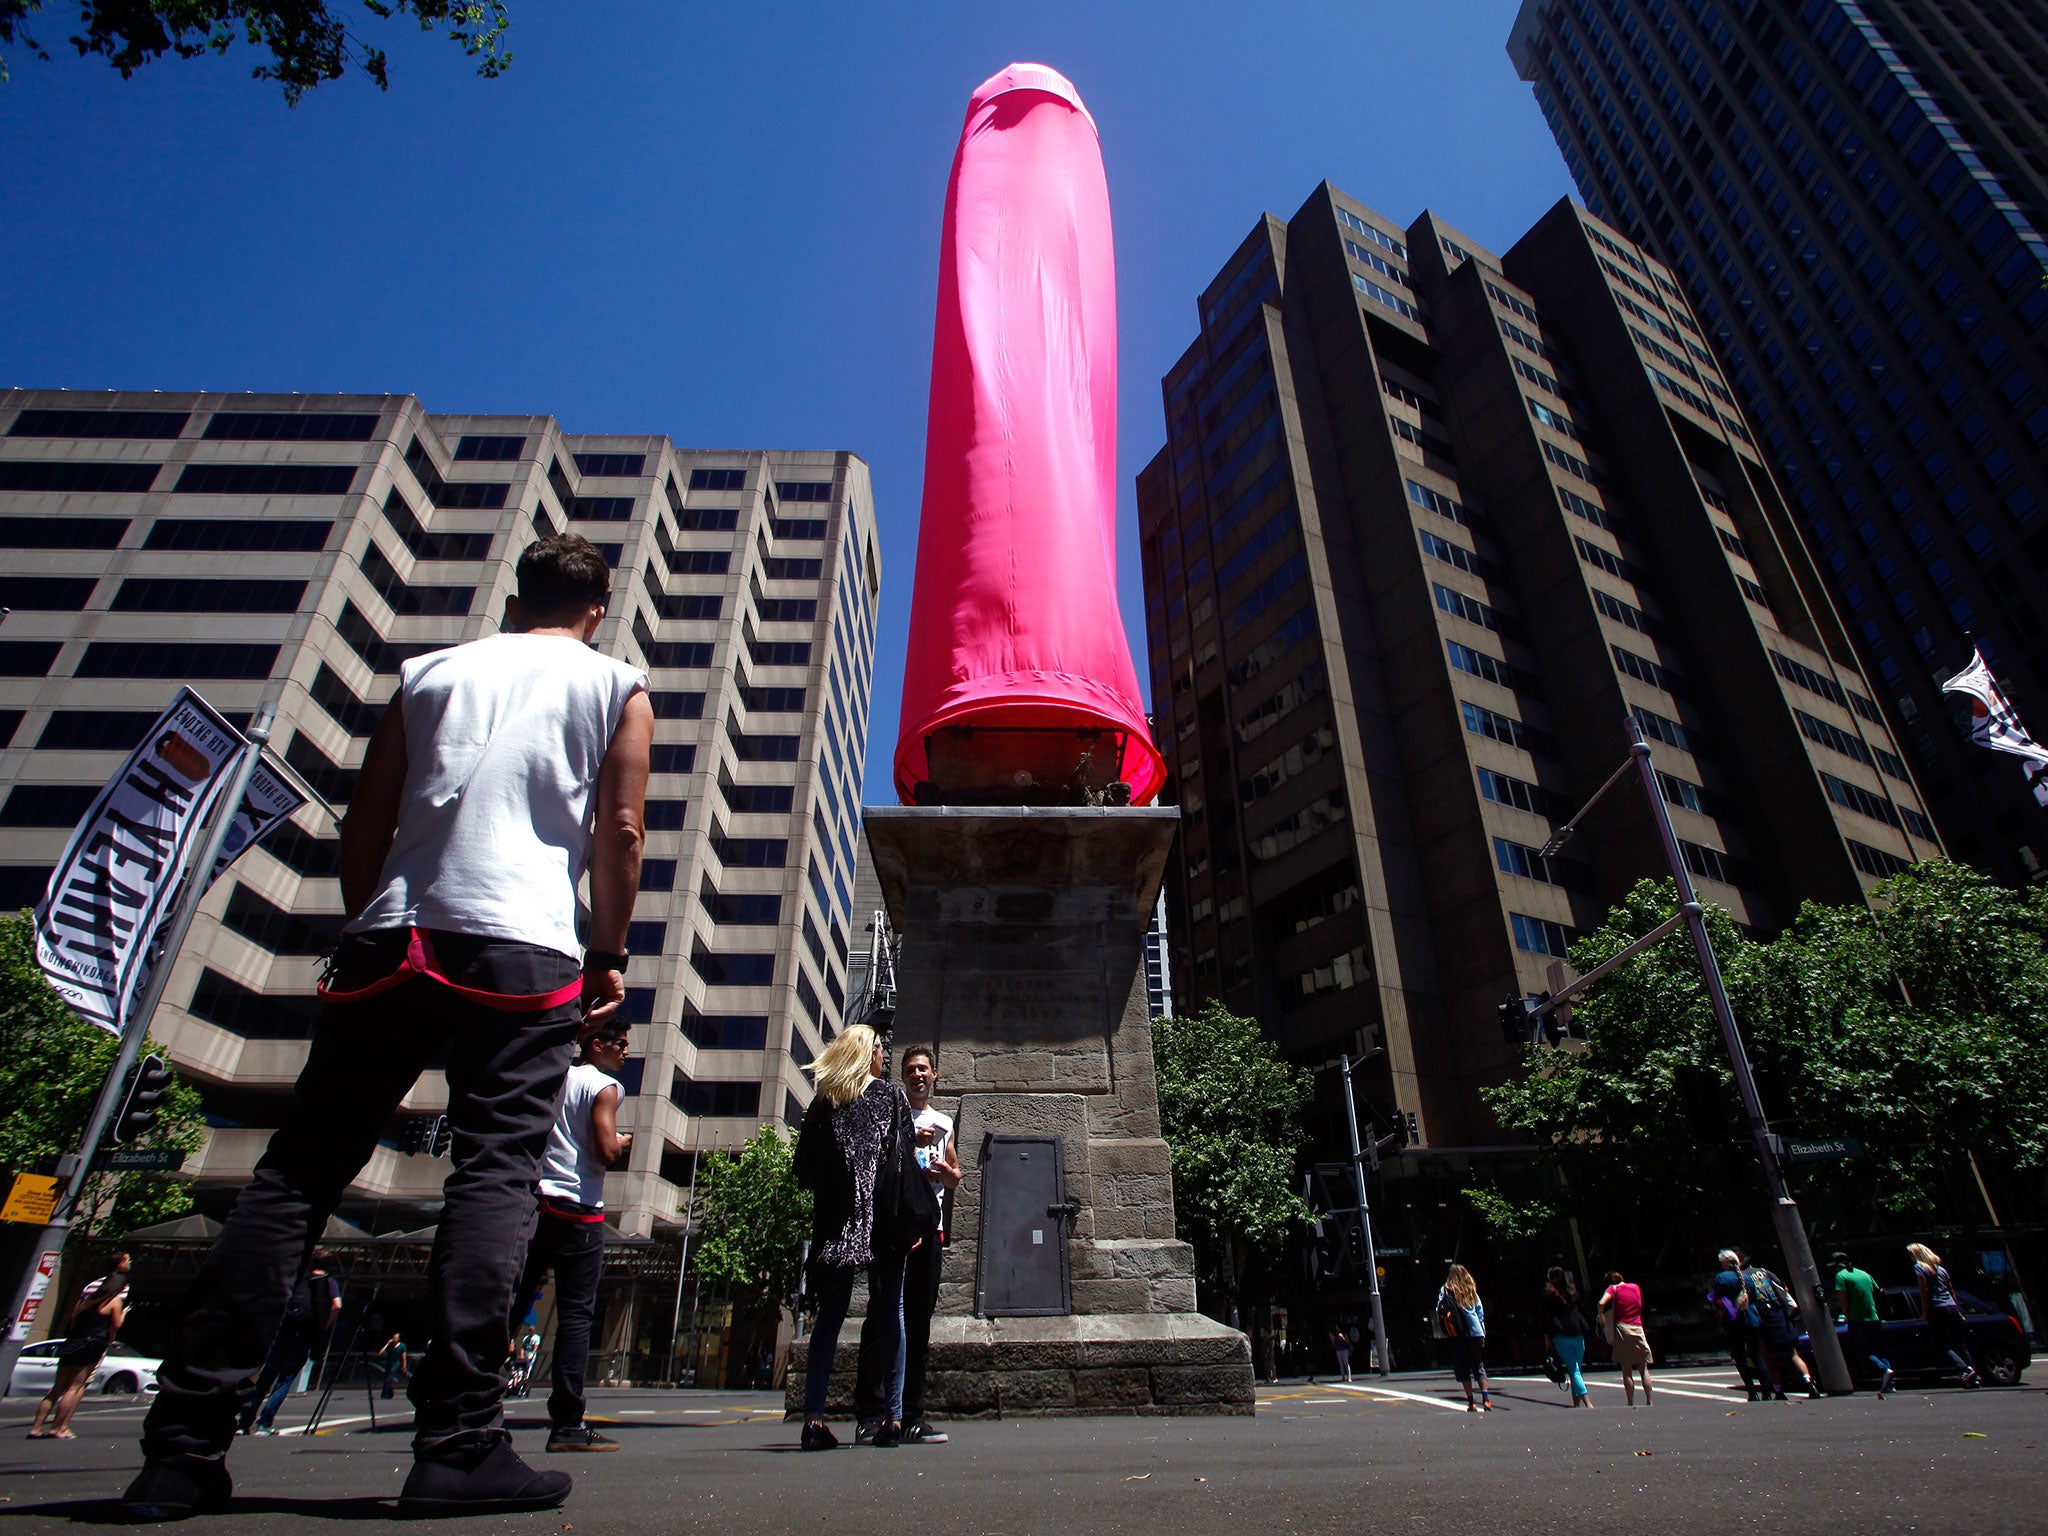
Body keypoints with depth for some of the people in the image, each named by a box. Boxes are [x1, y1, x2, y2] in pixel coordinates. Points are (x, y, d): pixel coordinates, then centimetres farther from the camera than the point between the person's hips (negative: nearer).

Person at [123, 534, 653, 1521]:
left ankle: (185, 1447, 8)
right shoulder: (617, 688, 13)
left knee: (297, 1171, 8)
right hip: (524, 952, -3)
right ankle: (457, 1449, -6)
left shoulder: (430, 671, 21)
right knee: (493, 1176, -4)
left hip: (392, 940, 3)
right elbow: (619, 830, 2)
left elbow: (364, 825, 17)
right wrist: (608, 957, 8)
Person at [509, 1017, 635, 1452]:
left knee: (509, 1302, 9)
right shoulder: (605, 1087, -6)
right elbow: (605, 1153, -14)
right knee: (575, 1314, -2)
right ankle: (566, 1424, 1)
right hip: (578, 1211, -7)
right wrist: (623, 1141, 6)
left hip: (536, 1202, 7)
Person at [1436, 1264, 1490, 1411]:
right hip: (1476, 1333, 2)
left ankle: (1471, 1403, 3)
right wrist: (1483, 1334, 10)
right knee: (1479, 1367, 9)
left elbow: (1440, 1311, -7)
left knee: (1463, 1369, 6)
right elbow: (1481, 1312, 7)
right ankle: (1486, 1398, -6)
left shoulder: (1446, 1291, 1)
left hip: (1457, 1336, -2)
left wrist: (1445, 1328, 5)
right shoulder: (1472, 1291, 8)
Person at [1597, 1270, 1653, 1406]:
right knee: (1644, 1369, 12)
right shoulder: (1636, 1287, 10)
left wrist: (1601, 1316, 0)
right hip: (1638, 1329, 3)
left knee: (1626, 1371, 2)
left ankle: (1631, 1404, 1)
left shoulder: (1613, 1288, -1)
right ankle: (1649, 1402, 10)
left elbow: (1602, 1303, -16)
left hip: (1621, 1328, -3)